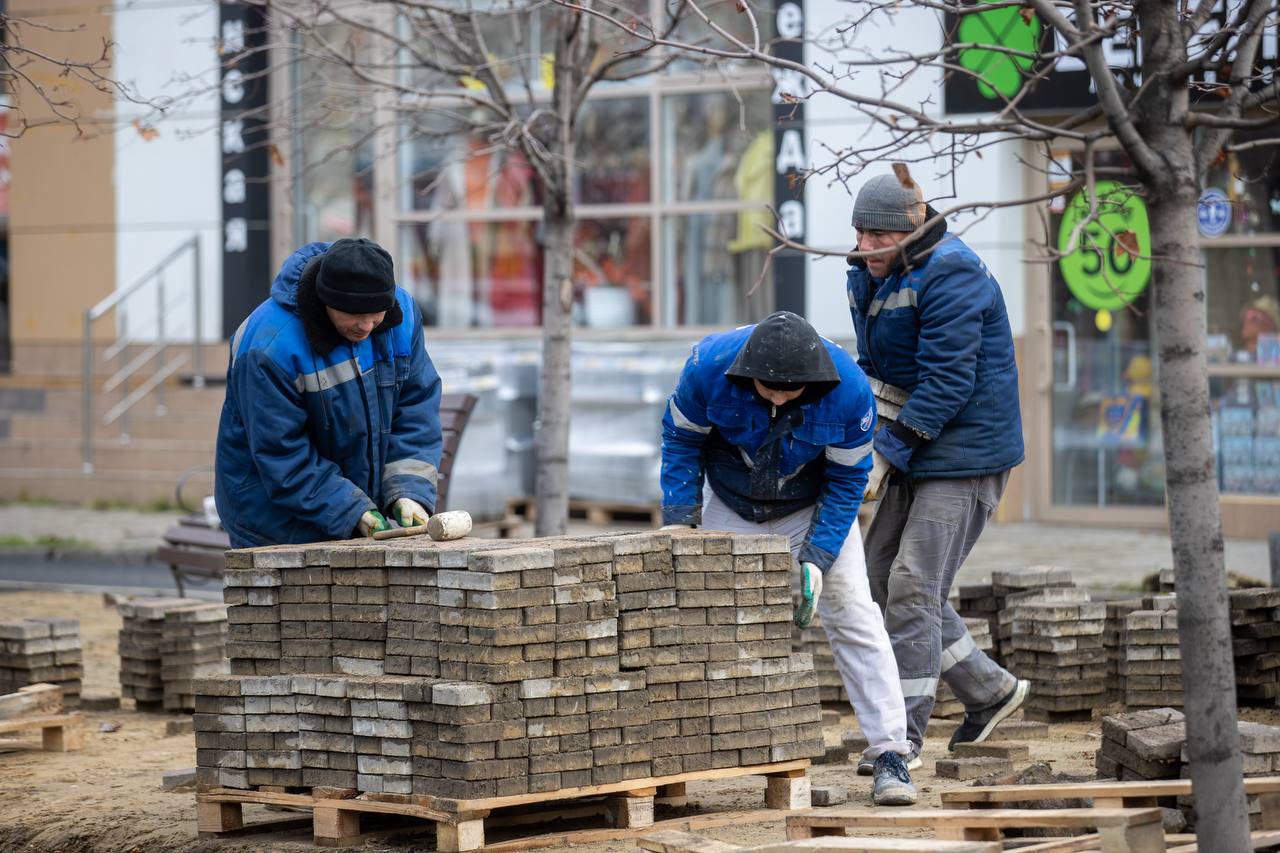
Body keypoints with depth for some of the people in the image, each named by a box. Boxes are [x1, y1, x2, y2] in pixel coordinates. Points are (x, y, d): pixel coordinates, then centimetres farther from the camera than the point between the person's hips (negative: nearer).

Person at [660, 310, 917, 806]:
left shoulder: (850, 391, -32)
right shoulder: (711, 366, -31)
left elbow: (847, 481, -19)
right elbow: (680, 436, -12)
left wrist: (816, 559, -26)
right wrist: (679, 518, -19)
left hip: (813, 505, -1)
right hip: (730, 504, 1)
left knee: (851, 610, -13)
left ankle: (890, 755, -14)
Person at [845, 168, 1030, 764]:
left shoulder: (950, 275, -20)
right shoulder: (870, 276, 10)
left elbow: (947, 379, -24)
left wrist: (890, 448, -25)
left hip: (966, 453, -10)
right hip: (920, 454, 10)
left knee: (912, 586, -13)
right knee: (879, 578, 11)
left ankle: (904, 733, -8)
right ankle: (990, 691, 22)